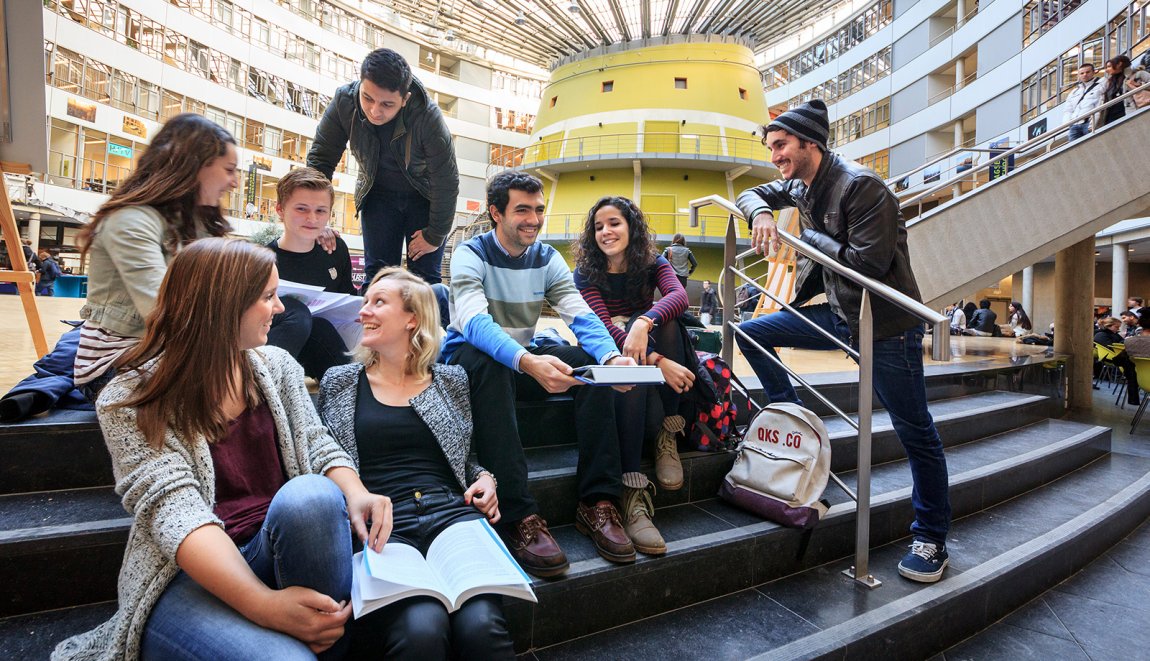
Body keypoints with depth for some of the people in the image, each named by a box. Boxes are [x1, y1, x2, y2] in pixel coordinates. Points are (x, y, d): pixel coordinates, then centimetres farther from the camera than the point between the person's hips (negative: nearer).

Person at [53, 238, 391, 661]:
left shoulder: (276, 365, 9)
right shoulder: (129, 399, -6)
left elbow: (316, 444, 7)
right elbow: (171, 508, -18)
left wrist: (355, 493, -18)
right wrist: (262, 604, -32)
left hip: (281, 548, 5)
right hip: (190, 577, -5)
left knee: (309, 494, -32)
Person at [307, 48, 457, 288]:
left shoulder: (428, 116, -31)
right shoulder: (344, 101, -22)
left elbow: (447, 182, -22)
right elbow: (320, 158, -11)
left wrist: (435, 235, -14)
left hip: (425, 196, -2)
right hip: (378, 193, 3)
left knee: (424, 279, -6)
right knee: (376, 275, 0)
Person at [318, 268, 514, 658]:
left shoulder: (451, 380, 16)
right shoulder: (340, 383, 15)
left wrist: (485, 479, 4)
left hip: (452, 512, 1)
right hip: (381, 523, -1)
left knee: (482, 626, -28)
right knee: (422, 629, -32)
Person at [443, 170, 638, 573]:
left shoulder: (547, 259, 4)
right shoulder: (471, 255, -12)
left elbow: (581, 315, -10)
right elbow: (475, 322, -31)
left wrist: (612, 357, -32)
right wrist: (527, 362, -51)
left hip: (524, 360, 5)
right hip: (470, 359, -4)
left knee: (593, 361, -19)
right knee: (488, 362, -38)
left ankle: (596, 502, -20)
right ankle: (519, 517, -40)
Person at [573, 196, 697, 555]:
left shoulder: (652, 263, 0)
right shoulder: (586, 272, -6)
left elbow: (679, 295, -24)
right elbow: (604, 327, -22)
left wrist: (644, 323, -46)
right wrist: (658, 362, -35)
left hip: (646, 349, 2)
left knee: (663, 319, -29)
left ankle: (667, 435, -25)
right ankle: (633, 495, -45)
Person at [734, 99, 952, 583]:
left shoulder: (861, 185, -20)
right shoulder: (801, 186, 6)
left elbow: (870, 264, -27)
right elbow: (754, 194, 19)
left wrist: (805, 238, -17)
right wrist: (762, 214, -5)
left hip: (884, 322, -8)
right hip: (836, 312, 8)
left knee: (916, 434, 2)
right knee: (750, 333, 2)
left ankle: (932, 539, 20)